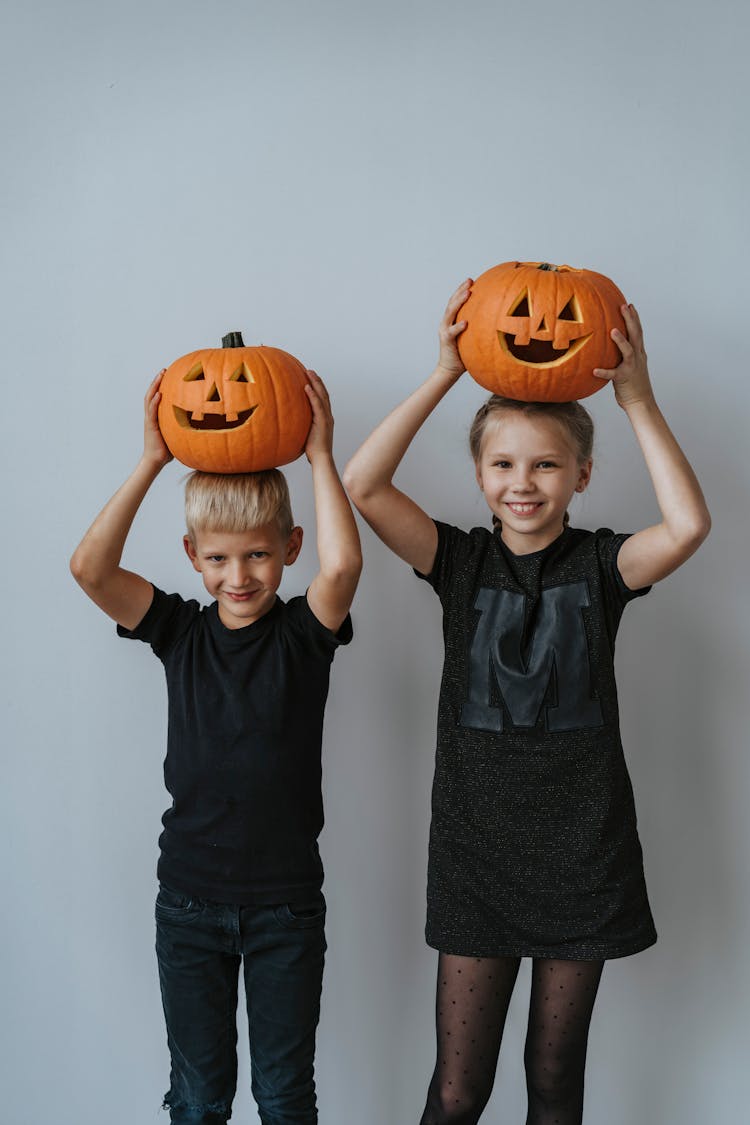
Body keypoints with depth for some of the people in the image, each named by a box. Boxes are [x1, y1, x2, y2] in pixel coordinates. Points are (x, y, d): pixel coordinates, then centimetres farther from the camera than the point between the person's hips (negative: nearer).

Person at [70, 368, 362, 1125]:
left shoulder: (304, 632, -8)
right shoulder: (180, 631, -3)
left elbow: (342, 564, -29)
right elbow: (89, 567, -17)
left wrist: (318, 456, -22)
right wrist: (151, 463, -18)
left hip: (286, 902, -1)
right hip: (189, 898, 1)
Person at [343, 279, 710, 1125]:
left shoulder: (599, 563, -1)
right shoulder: (462, 560, 0)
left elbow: (689, 525, -22)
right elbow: (362, 487, -15)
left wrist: (638, 401, -19)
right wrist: (445, 374, -16)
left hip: (581, 847, 0)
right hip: (476, 845, 0)